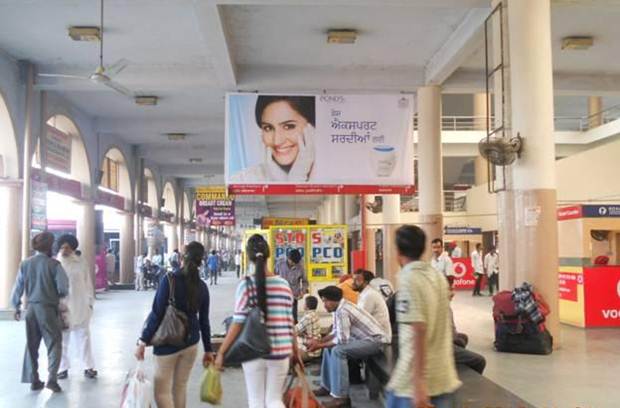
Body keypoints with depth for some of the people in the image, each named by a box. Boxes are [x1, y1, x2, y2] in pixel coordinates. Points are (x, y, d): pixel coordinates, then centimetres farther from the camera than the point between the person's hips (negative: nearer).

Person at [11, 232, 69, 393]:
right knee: (54, 344, 4)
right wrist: (58, 295, 10)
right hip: (48, 308, -4)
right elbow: (63, 289, -13)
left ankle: (33, 380, 20)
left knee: (31, 345, 15)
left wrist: (16, 307, 19)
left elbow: (18, 288, 6)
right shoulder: (54, 264, -11)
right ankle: (51, 378, -6)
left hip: (31, 308, 5)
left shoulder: (25, 264, 1)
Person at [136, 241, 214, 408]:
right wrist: (208, 349, 12)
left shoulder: (169, 280, -13)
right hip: (190, 342, 5)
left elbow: (157, 314, -15)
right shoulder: (202, 286, 0)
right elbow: (204, 320, 5)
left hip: (168, 342, -5)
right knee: (180, 387, 17)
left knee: (162, 392, 1)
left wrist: (143, 341, -9)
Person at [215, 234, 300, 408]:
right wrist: (295, 352, 16)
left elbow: (238, 322, -11)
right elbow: (290, 323, 5)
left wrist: (221, 352, -3)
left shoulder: (246, 285, -8)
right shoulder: (284, 285, 0)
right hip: (279, 352, 2)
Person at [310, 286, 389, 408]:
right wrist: (319, 341, 0)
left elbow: (342, 340, -26)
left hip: (376, 340, -11)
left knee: (338, 350, -27)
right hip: (365, 338, 11)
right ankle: (327, 387, 19)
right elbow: (335, 333, 13)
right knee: (329, 347, 12)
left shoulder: (342, 311, -24)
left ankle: (340, 397, -25)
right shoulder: (340, 307, 5)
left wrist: (320, 346, -15)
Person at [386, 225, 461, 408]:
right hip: (444, 376, 7)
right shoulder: (439, 276, 9)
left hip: (414, 379, -7)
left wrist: (418, 382, -21)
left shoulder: (407, 279, -13)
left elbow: (418, 331, -21)